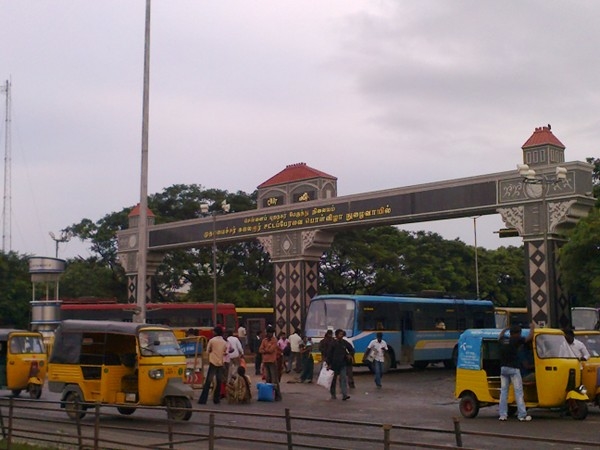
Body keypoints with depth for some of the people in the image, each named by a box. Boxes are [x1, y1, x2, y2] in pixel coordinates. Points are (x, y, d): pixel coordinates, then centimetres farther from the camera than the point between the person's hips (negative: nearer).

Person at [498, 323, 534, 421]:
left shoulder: (503, 341, 8)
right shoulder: (516, 340, -9)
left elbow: (500, 337, 32)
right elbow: (530, 338, -4)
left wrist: (505, 329, 46)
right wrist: (532, 327, 12)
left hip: (503, 368, 6)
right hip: (513, 369, -6)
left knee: (503, 391, 8)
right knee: (518, 392, -2)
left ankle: (503, 415, 6)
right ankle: (522, 415, -4)